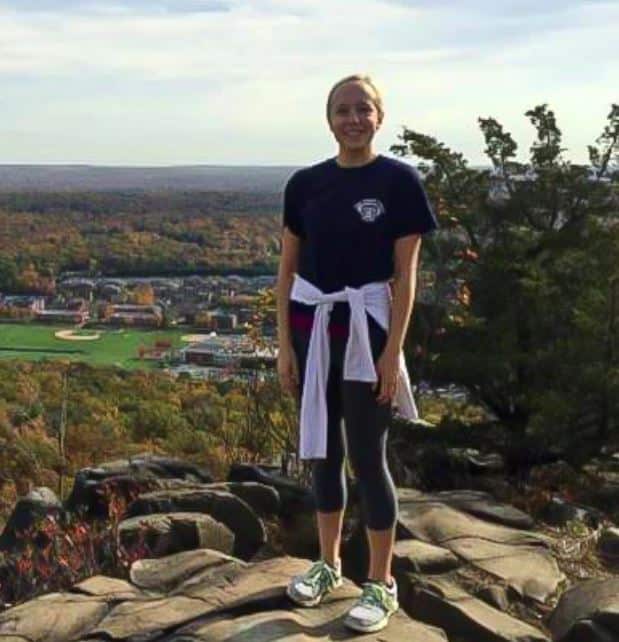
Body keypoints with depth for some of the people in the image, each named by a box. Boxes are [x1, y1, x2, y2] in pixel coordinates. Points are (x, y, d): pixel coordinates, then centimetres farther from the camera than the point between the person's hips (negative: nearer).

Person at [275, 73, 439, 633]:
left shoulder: (399, 181, -6)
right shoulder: (305, 183, 4)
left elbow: (405, 275, -7)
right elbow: (287, 269, 6)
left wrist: (393, 352, -11)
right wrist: (285, 344, 1)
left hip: (365, 328, -4)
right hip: (311, 325, 4)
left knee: (367, 456, 2)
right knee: (322, 450, 14)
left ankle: (381, 584, 18)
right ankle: (328, 563, 32)